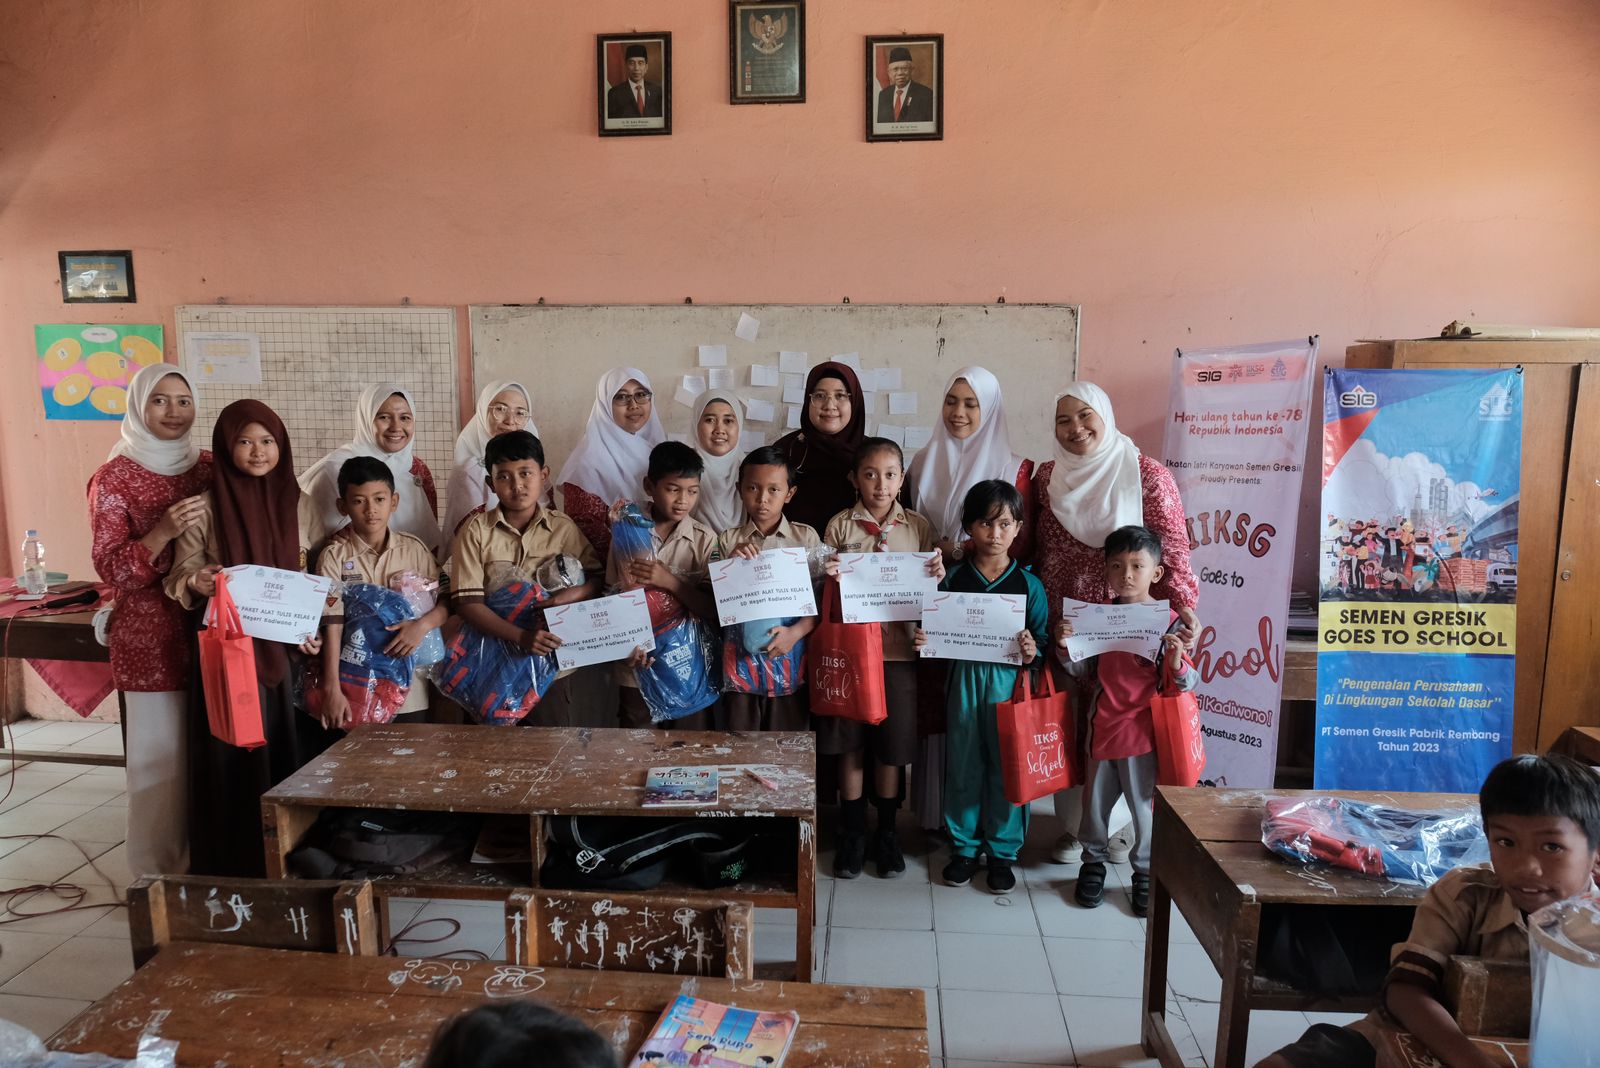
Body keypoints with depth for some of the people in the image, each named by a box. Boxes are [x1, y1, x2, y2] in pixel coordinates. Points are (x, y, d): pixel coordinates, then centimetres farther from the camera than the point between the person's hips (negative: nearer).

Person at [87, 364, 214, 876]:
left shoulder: (207, 467, 8)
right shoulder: (114, 477, -5)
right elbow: (110, 569, -9)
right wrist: (163, 532, -24)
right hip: (152, 637, -4)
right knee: (161, 754, 2)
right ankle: (158, 875, 17)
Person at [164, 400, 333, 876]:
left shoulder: (293, 502, 4)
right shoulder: (205, 508, -7)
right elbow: (179, 577, -3)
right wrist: (196, 583, -25)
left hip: (283, 650, 4)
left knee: (285, 748, 8)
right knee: (232, 754, 1)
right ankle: (232, 865, 14)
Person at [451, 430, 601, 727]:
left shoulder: (563, 528, -1)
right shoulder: (476, 531, -6)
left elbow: (597, 579, 1)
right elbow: (467, 602, -11)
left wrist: (564, 598, -20)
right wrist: (521, 636, -24)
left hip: (547, 662, 1)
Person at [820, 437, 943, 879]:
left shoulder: (919, 527, 4)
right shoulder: (839, 526, 1)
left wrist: (938, 577, -13)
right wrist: (828, 576, -19)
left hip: (898, 648, 1)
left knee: (892, 746, 9)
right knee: (850, 745, 8)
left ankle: (886, 833, 27)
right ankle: (852, 833, 24)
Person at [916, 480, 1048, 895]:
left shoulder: (1028, 584, -1)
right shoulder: (952, 577, 1)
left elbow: (1042, 640, 2)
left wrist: (1032, 653, -18)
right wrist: (922, 639, -13)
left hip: (1009, 682, -1)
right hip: (964, 679, 1)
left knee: (1007, 766, 6)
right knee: (963, 764, 10)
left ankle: (1002, 850, 23)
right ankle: (964, 845, 27)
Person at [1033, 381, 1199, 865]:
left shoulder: (1149, 475, -5)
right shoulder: (1047, 477, 7)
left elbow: (1171, 549, -9)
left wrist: (1184, 606, -24)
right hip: (1062, 627, 3)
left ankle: (1123, 826, 23)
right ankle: (1075, 824, 22)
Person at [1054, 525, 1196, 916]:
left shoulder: (1169, 621, -9)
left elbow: (1184, 683, -7)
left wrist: (1176, 664, -28)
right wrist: (1065, 649, -8)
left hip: (1143, 733, -3)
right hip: (1102, 729, 3)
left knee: (1145, 804, 9)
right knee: (1095, 800, 16)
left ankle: (1146, 872, 28)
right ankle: (1093, 862, 35)